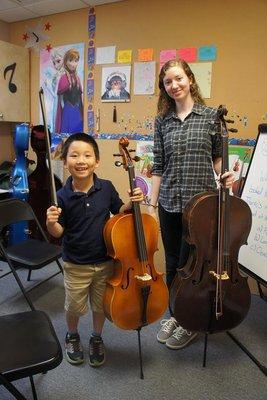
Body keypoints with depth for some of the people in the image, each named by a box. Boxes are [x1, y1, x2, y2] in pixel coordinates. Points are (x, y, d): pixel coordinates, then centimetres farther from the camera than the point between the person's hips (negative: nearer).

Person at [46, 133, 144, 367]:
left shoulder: (106, 188, -12)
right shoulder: (63, 196, -16)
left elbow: (118, 212, 4)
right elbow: (58, 232, -9)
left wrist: (132, 203, -15)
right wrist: (51, 223, -30)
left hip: (105, 262, 2)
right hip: (76, 265, -1)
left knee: (100, 306, 20)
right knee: (74, 307, 18)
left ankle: (96, 339, 48)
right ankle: (72, 336, 50)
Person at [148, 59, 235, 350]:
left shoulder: (210, 115, 0)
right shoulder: (162, 121, 5)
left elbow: (218, 157, 6)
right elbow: (158, 166, 5)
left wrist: (225, 175, -15)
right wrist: (151, 205, 4)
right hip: (170, 203, 3)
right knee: (172, 263, 13)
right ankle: (175, 314, 36)